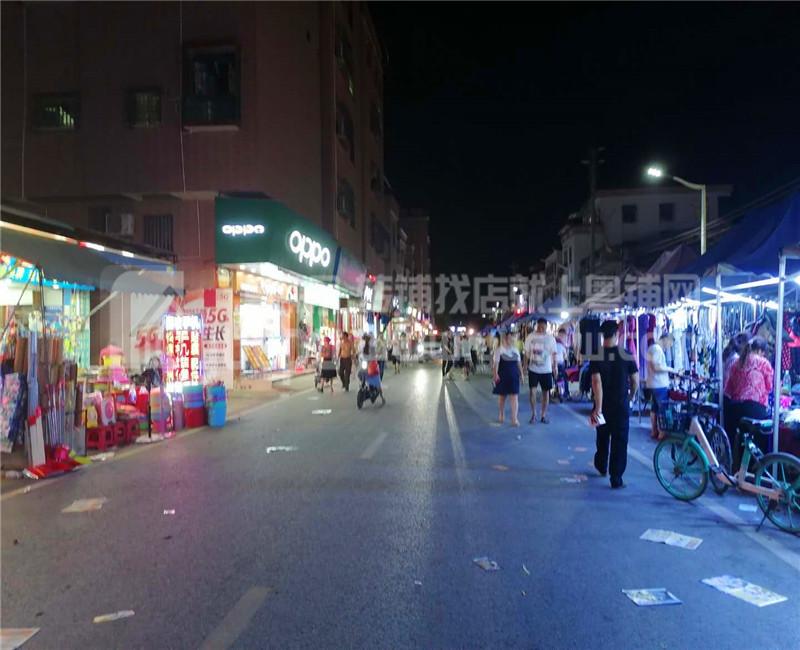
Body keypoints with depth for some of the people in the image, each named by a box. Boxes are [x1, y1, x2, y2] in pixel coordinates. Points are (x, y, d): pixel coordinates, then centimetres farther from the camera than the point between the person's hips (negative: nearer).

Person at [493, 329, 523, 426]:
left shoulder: (515, 350, 8)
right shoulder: (499, 349, -6)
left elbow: (519, 363, 14)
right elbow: (495, 363, -12)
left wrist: (521, 373, 9)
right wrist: (495, 374, -22)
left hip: (513, 376, 3)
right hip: (502, 376, -3)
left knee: (514, 397, -5)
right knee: (502, 396, 12)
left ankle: (514, 418, -5)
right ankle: (501, 415, 31)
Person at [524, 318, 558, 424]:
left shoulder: (550, 338, -1)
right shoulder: (530, 336, -2)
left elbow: (553, 354, 5)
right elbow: (527, 352, 3)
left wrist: (555, 366, 0)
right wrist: (525, 365, 0)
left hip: (546, 370, 1)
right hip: (533, 369, -1)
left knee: (546, 392, 6)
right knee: (532, 390, -7)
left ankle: (543, 415, 18)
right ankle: (533, 414, 9)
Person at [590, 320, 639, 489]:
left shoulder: (596, 356, -10)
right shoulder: (627, 355, -8)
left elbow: (596, 382, -19)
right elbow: (635, 381, -2)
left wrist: (598, 408, -21)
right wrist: (630, 397, 16)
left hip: (603, 405, 1)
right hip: (621, 405, -1)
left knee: (602, 437, 21)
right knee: (620, 441, 4)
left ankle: (601, 466, 40)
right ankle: (616, 478, 1)